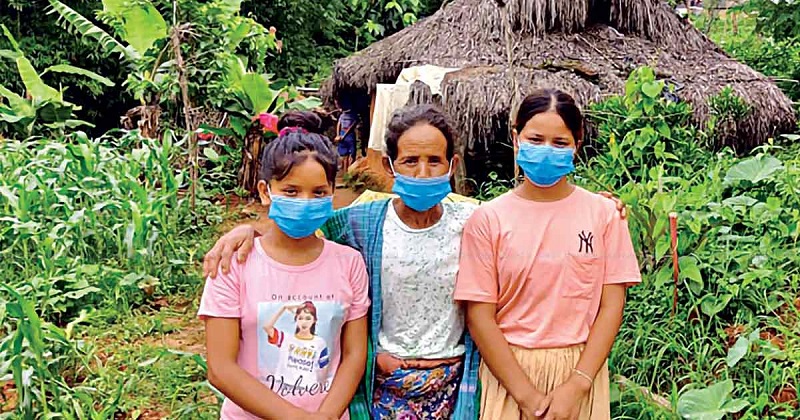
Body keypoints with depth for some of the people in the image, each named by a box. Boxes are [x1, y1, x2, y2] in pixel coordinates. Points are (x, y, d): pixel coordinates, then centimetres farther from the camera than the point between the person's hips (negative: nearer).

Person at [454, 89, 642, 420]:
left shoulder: (603, 213, -2)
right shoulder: (488, 219, -6)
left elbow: (611, 305, -4)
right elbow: (479, 316, -8)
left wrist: (577, 385, -12)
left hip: (581, 369, 1)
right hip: (508, 371, -1)